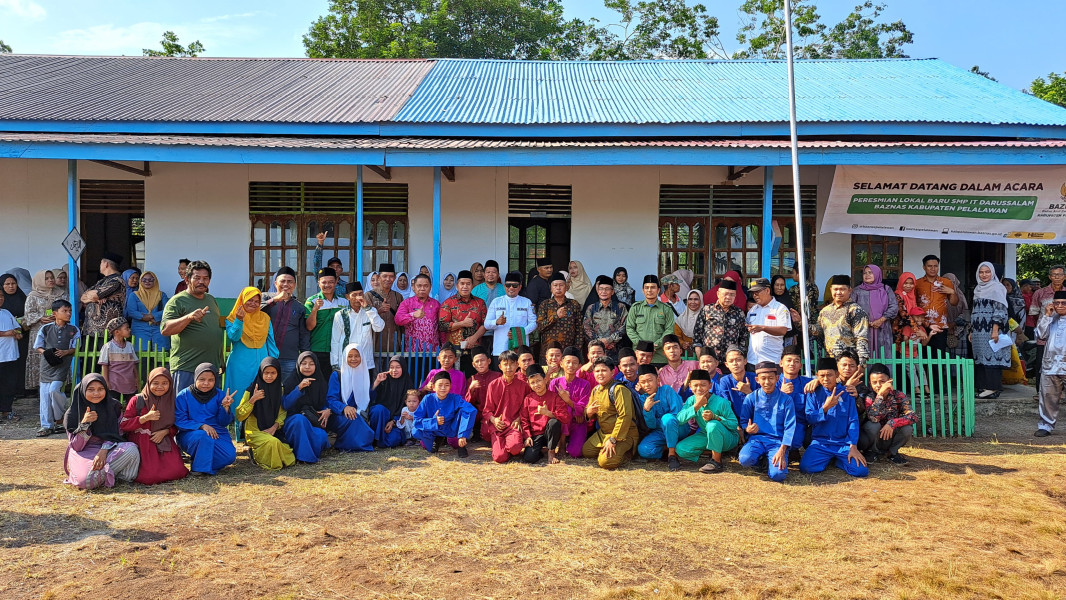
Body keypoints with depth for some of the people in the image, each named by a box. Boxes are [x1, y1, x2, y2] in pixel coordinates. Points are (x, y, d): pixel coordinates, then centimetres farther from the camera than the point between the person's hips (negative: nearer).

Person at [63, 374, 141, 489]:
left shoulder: (113, 407, 1)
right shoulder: (73, 413, -4)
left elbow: (117, 434, 0)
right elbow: (76, 446, -7)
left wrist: (104, 450, -20)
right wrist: (84, 423, -22)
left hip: (109, 448, 2)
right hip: (84, 453, -2)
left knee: (131, 450, -32)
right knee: (87, 480, -36)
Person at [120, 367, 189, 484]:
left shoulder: (171, 402, 9)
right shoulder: (137, 400, 0)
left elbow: (176, 426, 13)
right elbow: (124, 425, -4)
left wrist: (165, 432, -8)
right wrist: (146, 418, -16)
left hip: (164, 443, 3)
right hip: (142, 444, -3)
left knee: (175, 471, -19)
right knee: (150, 476, -22)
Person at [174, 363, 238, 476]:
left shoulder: (219, 395, 4)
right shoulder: (183, 396, -2)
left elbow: (223, 423, 1)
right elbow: (179, 421, -8)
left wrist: (225, 407, -19)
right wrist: (202, 426, -22)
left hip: (216, 432, 3)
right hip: (190, 434, -3)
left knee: (230, 456, -22)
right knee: (203, 436, -39)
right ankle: (199, 466, -13)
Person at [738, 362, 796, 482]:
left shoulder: (786, 399, 2)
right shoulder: (751, 398, 5)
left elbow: (790, 427, -1)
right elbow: (744, 421, 11)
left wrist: (782, 451, -14)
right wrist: (747, 429, -16)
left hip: (778, 441, -1)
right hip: (757, 438, 1)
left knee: (778, 475, -26)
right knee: (744, 460, -32)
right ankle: (759, 459, 6)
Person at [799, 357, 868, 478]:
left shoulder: (846, 393, 4)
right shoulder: (814, 393, 4)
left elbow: (853, 421, 2)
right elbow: (809, 418, -3)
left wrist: (853, 446, -8)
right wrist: (825, 408, -21)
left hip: (843, 443, 1)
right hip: (820, 442, 0)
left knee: (861, 470, -22)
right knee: (806, 467, -25)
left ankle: (837, 460, 10)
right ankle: (827, 459, 9)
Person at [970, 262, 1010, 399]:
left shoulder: (997, 287, -4)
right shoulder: (978, 289, 18)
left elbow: (999, 310, -12)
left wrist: (995, 330, -20)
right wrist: (971, 331, 19)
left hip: (991, 329, -7)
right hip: (978, 330, 7)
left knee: (991, 357, -7)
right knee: (980, 358, 6)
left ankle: (993, 388, -5)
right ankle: (983, 387, 9)